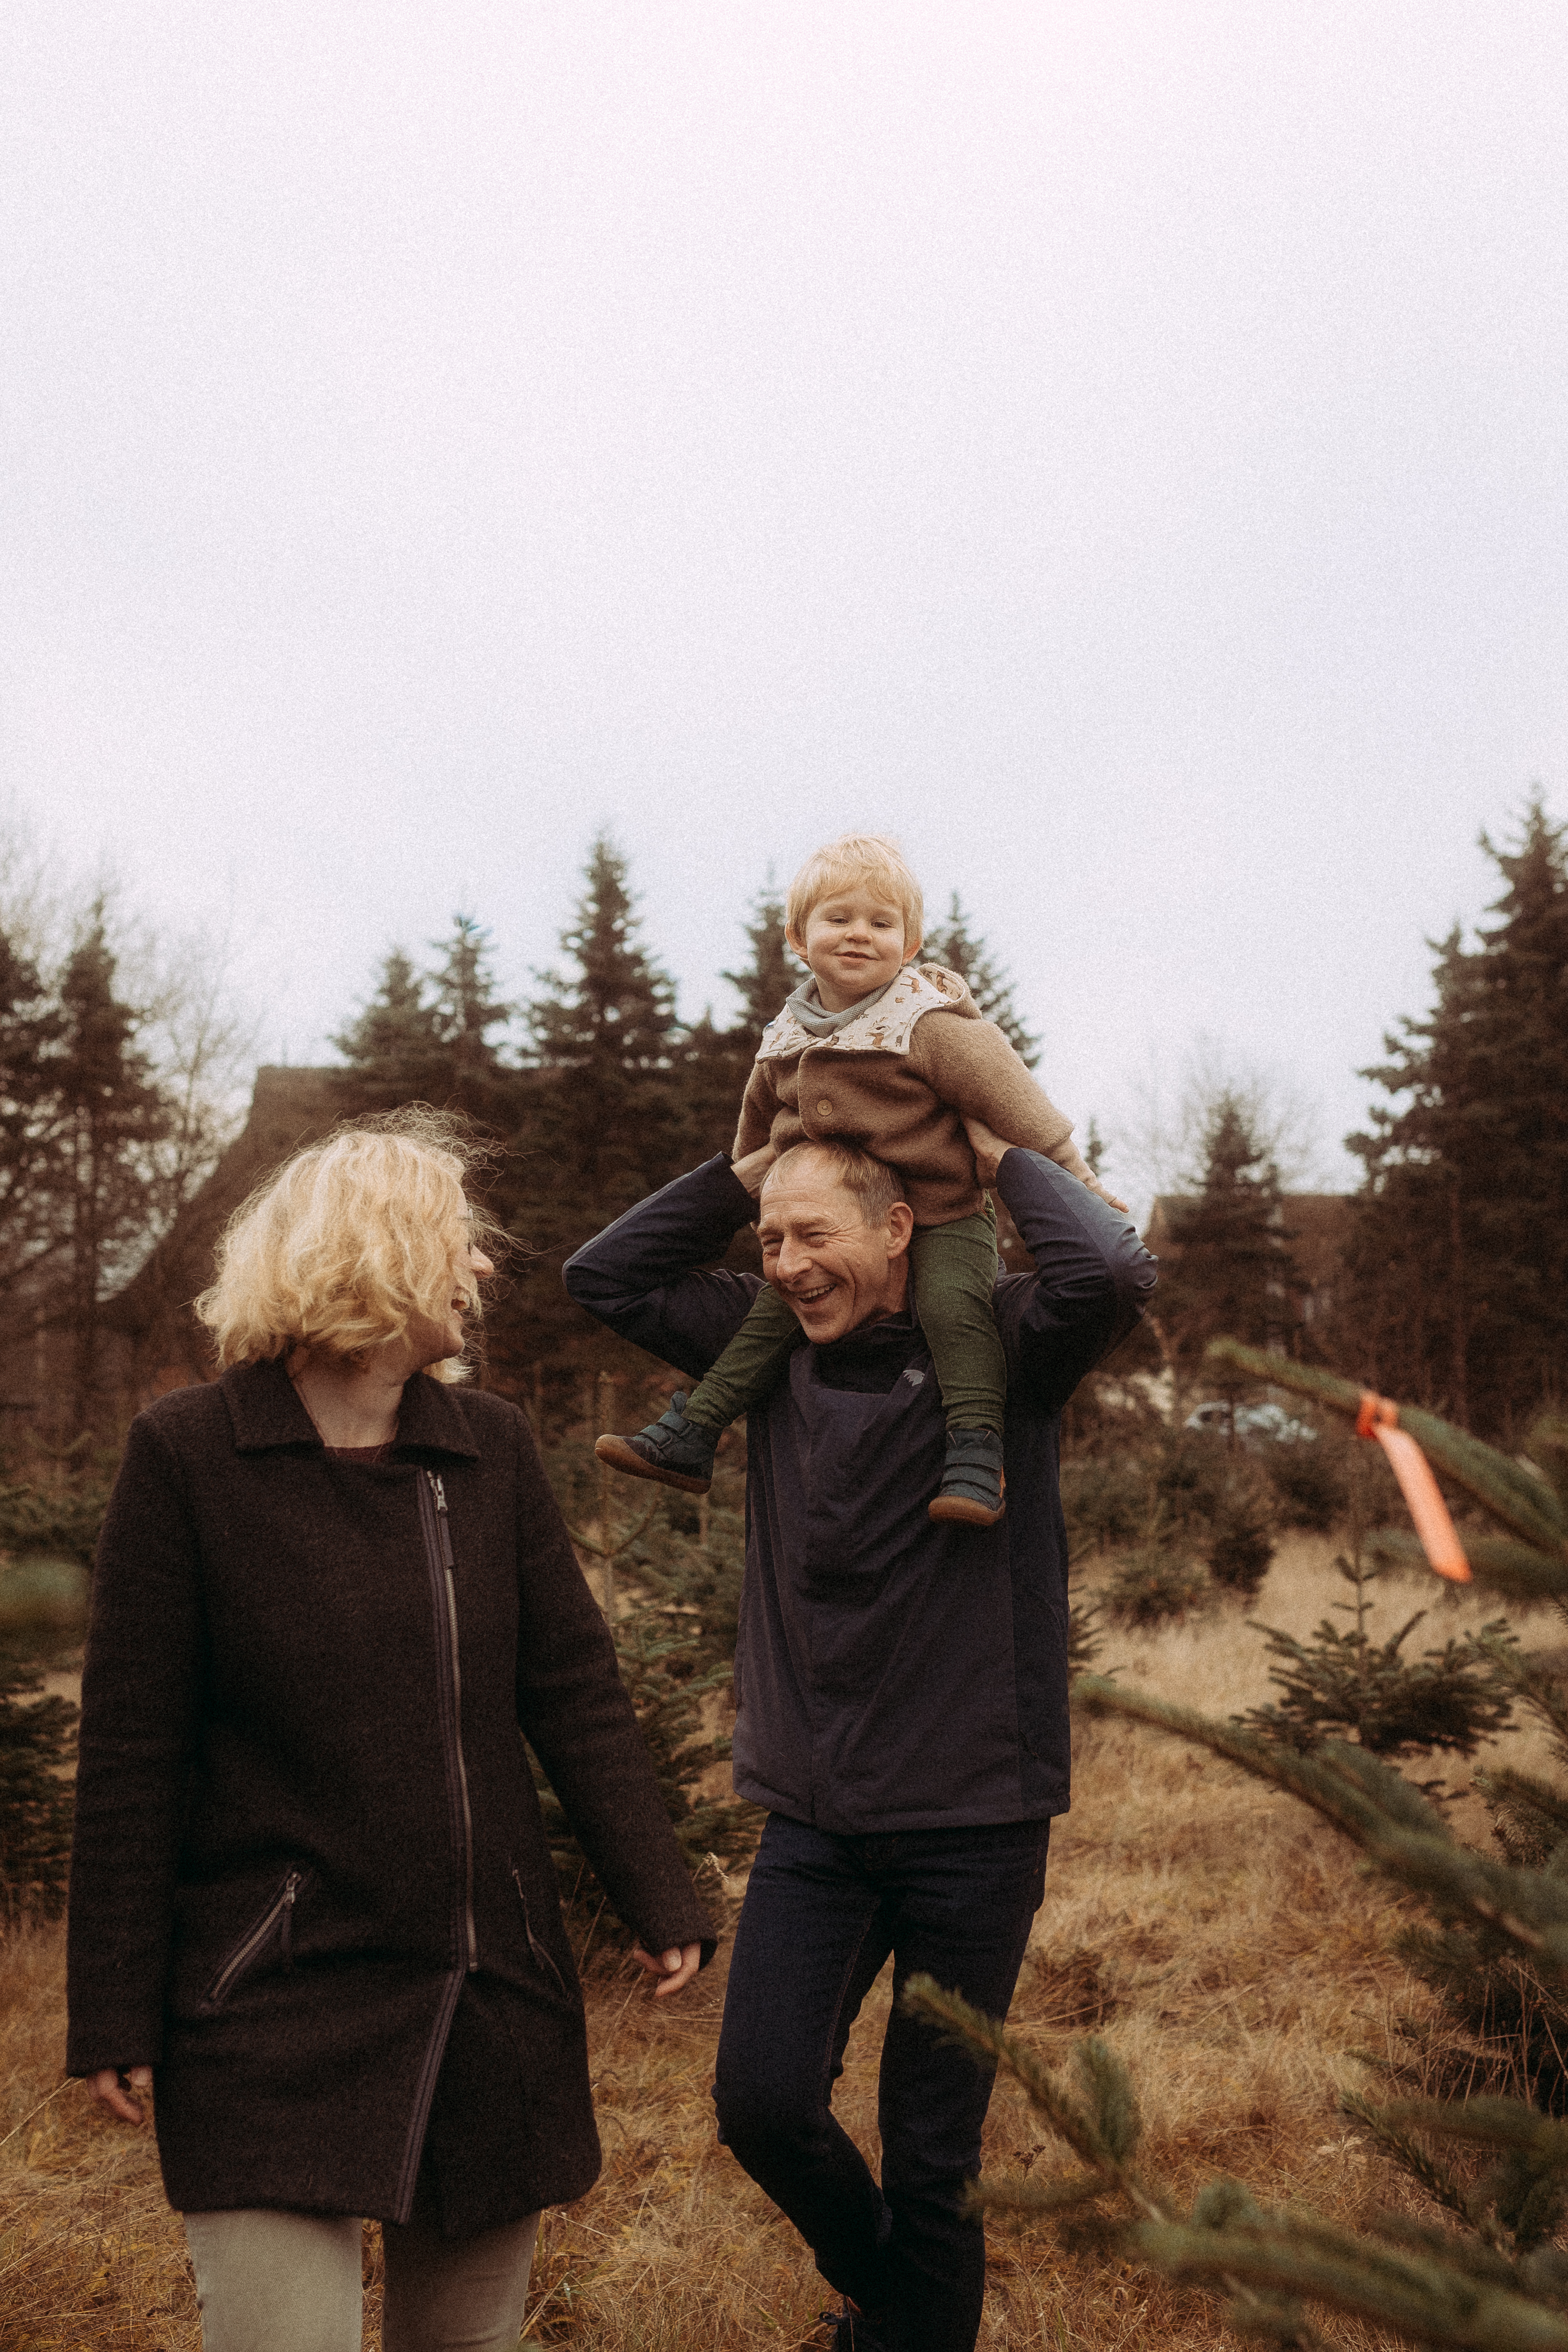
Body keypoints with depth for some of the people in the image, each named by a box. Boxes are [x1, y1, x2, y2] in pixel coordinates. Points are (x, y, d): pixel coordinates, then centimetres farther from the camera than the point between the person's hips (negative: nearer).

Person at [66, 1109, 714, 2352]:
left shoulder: (492, 1445, 4)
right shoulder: (188, 1454, -8)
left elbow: (576, 1692, 6)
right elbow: (132, 1753, -6)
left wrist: (660, 1899, 0)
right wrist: (117, 2012, -5)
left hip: (493, 2006, 4)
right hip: (271, 2016, -4)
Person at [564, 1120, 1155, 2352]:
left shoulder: (1001, 1348, -8)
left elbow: (1114, 1272, -28)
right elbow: (605, 1276, 10)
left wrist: (1003, 1158, -11)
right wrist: (747, 1171, 3)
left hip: (973, 1822, -3)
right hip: (813, 1820, 4)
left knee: (934, 2152, 6)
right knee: (763, 2102, -6)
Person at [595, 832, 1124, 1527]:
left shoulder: (930, 1027, -15)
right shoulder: (785, 1042, 4)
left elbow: (1012, 1100, -14)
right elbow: (761, 1121, 23)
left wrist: (1080, 1185, -13)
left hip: (941, 1216, -5)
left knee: (950, 1303, -29)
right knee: (774, 1308, -1)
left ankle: (976, 1448, -26)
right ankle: (690, 1433, 4)